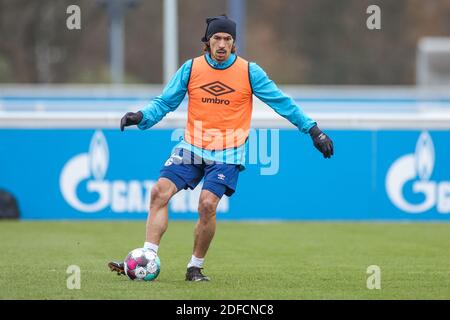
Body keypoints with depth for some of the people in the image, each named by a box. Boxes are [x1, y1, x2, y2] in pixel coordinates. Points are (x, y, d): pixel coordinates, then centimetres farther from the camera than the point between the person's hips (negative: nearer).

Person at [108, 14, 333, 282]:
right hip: (192, 147, 2)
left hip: (227, 154, -2)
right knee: (160, 192, -14)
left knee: (207, 204, -19)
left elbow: (282, 103, 2)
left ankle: (196, 267, 0)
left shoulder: (249, 72, -3)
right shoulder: (191, 69, 2)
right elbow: (165, 102, 6)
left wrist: (314, 130, 0)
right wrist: (141, 117, -14)